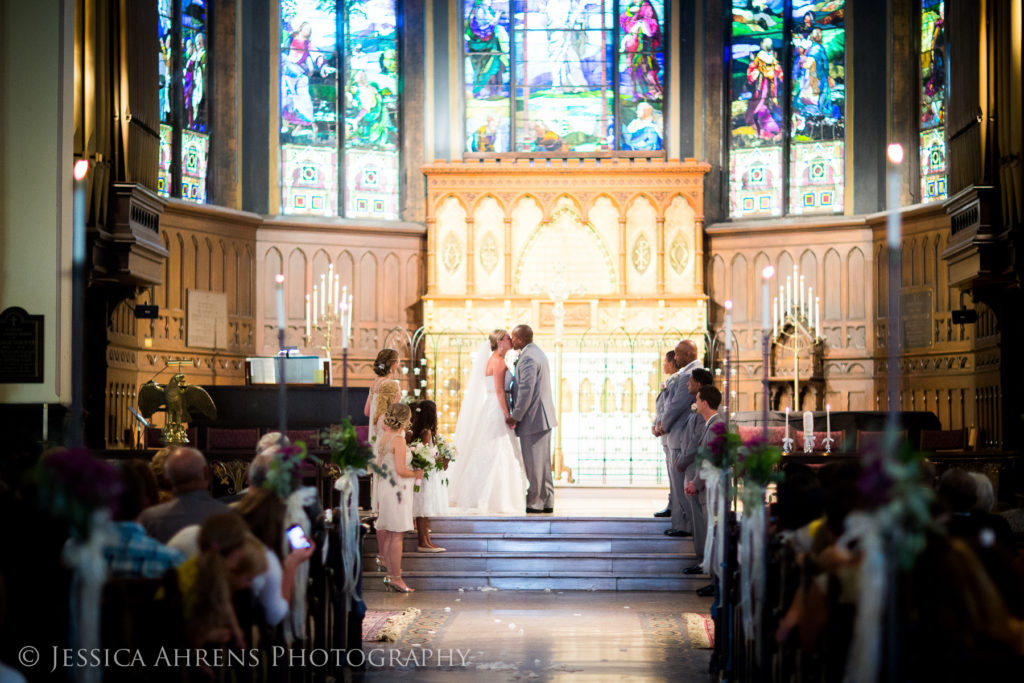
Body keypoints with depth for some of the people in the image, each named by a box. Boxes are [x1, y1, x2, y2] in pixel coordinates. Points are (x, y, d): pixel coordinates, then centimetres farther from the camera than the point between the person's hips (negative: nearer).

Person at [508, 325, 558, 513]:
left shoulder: (528, 358, -17)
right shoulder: (537, 353, 16)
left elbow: (526, 390, -22)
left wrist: (515, 417, -17)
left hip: (533, 418, -10)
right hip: (543, 417, 10)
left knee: (534, 463, -3)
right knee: (542, 462, 14)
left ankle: (535, 503, 2)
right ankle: (546, 502, 18)